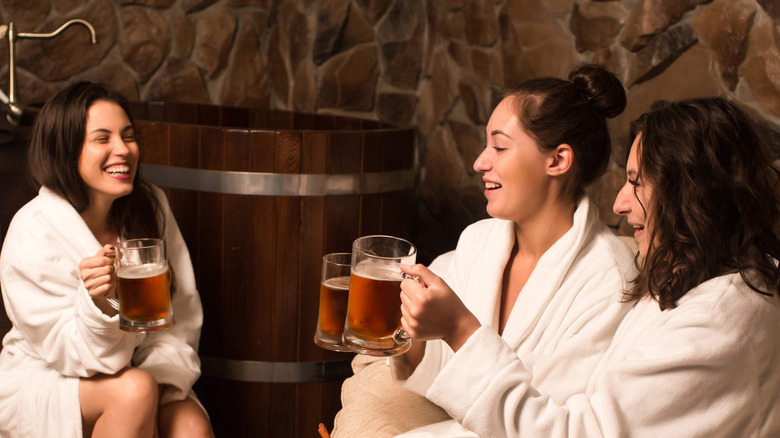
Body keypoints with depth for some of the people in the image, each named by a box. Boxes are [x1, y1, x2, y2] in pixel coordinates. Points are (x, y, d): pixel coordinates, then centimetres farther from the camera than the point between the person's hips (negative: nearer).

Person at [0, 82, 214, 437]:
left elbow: (180, 317, -1)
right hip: (43, 381, -3)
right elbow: (75, 355, -19)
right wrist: (100, 302, -39)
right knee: (134, 389, -31)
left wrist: (161, 376, -18)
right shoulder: (32, 234, -21)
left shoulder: (149, 207, -6)